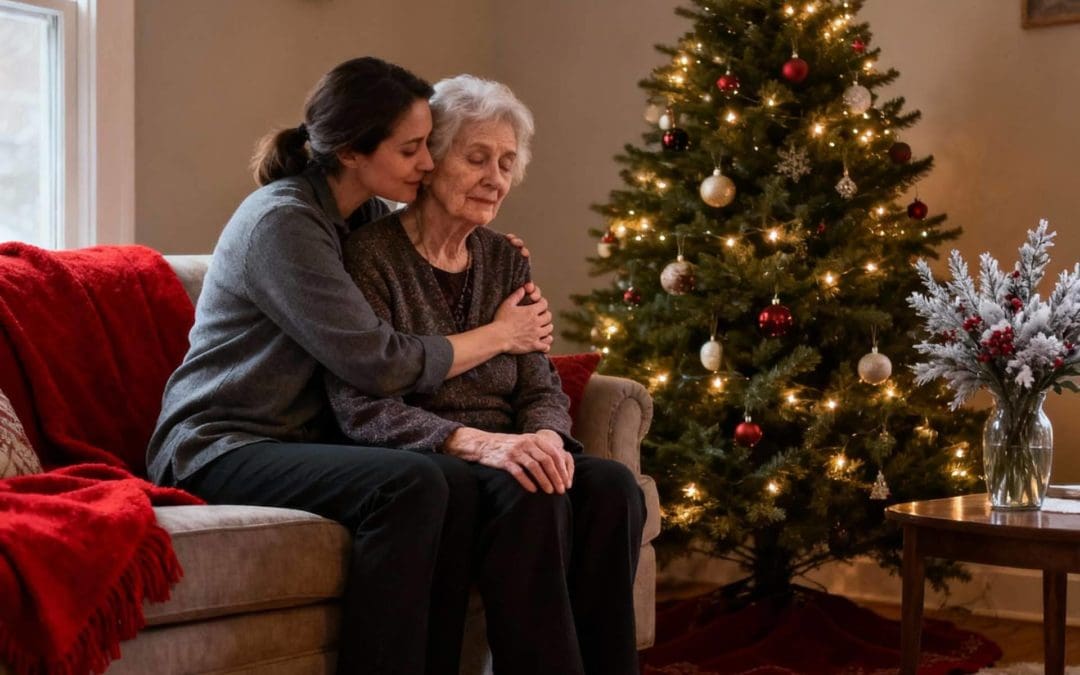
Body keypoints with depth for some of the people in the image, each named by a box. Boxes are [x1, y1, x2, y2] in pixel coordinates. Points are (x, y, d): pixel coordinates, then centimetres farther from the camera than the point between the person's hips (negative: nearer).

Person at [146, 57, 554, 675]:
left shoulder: (368, 213, 9)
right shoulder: (282, 221, -16)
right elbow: (382, 364, -20)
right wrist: (499, 334, -7)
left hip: (306, 437, 8)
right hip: (221, 447, -8)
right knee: (410, 485, -32)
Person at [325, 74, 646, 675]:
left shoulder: (506, 260, 14)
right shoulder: (371, 254, -5)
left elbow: (542, 387, 11)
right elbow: (361, 407, -14)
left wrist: (545, 437, -14)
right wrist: (475, 442, -28)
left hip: (503, 454, 6)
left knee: (612, 486, -24)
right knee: (529, 496, -34)